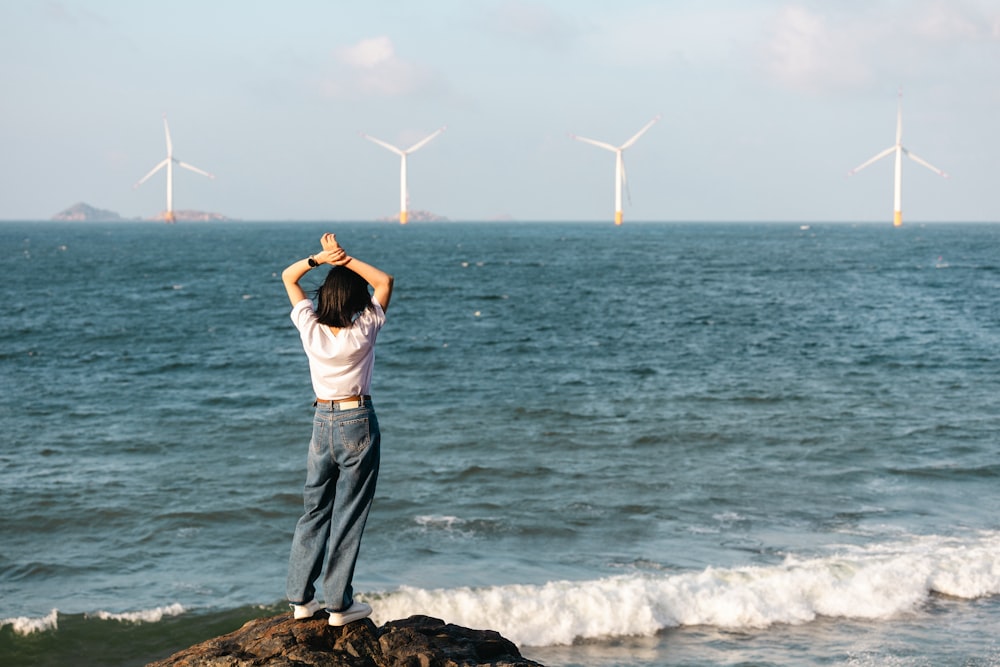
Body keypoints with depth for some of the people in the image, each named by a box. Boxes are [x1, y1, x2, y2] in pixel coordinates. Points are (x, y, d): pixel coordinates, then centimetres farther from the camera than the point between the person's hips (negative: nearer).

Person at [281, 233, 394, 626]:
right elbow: (385, 282, -1)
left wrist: (321, 258, -9)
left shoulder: (310, 328, -8)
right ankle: (339, 604, 6)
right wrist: (346, 259, -9)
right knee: (348, 515, 2)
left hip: (323, 422, 3)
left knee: (314, 510, 14)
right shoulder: (364, 331, -14)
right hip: (358, 423, -3)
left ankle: (301, 598, 16)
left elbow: (288, 277, 5)